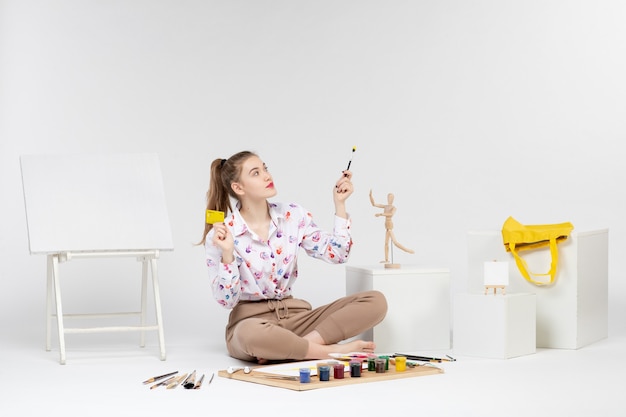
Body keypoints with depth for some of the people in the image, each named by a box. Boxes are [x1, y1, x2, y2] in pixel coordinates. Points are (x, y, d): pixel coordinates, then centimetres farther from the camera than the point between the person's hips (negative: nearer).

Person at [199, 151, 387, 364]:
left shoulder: (293, 215, 4)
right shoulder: (220, 235, -7)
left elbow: (337, 254, 0)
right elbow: (227, 300, -11)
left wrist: (340, 204, -5)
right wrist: (227, 254, -24)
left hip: (294, 315, 5)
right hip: (250, 321, -5)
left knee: (376, 301, -15)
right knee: (250, 334, -45)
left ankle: (290, 347, -23)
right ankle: (334, 351, -24)